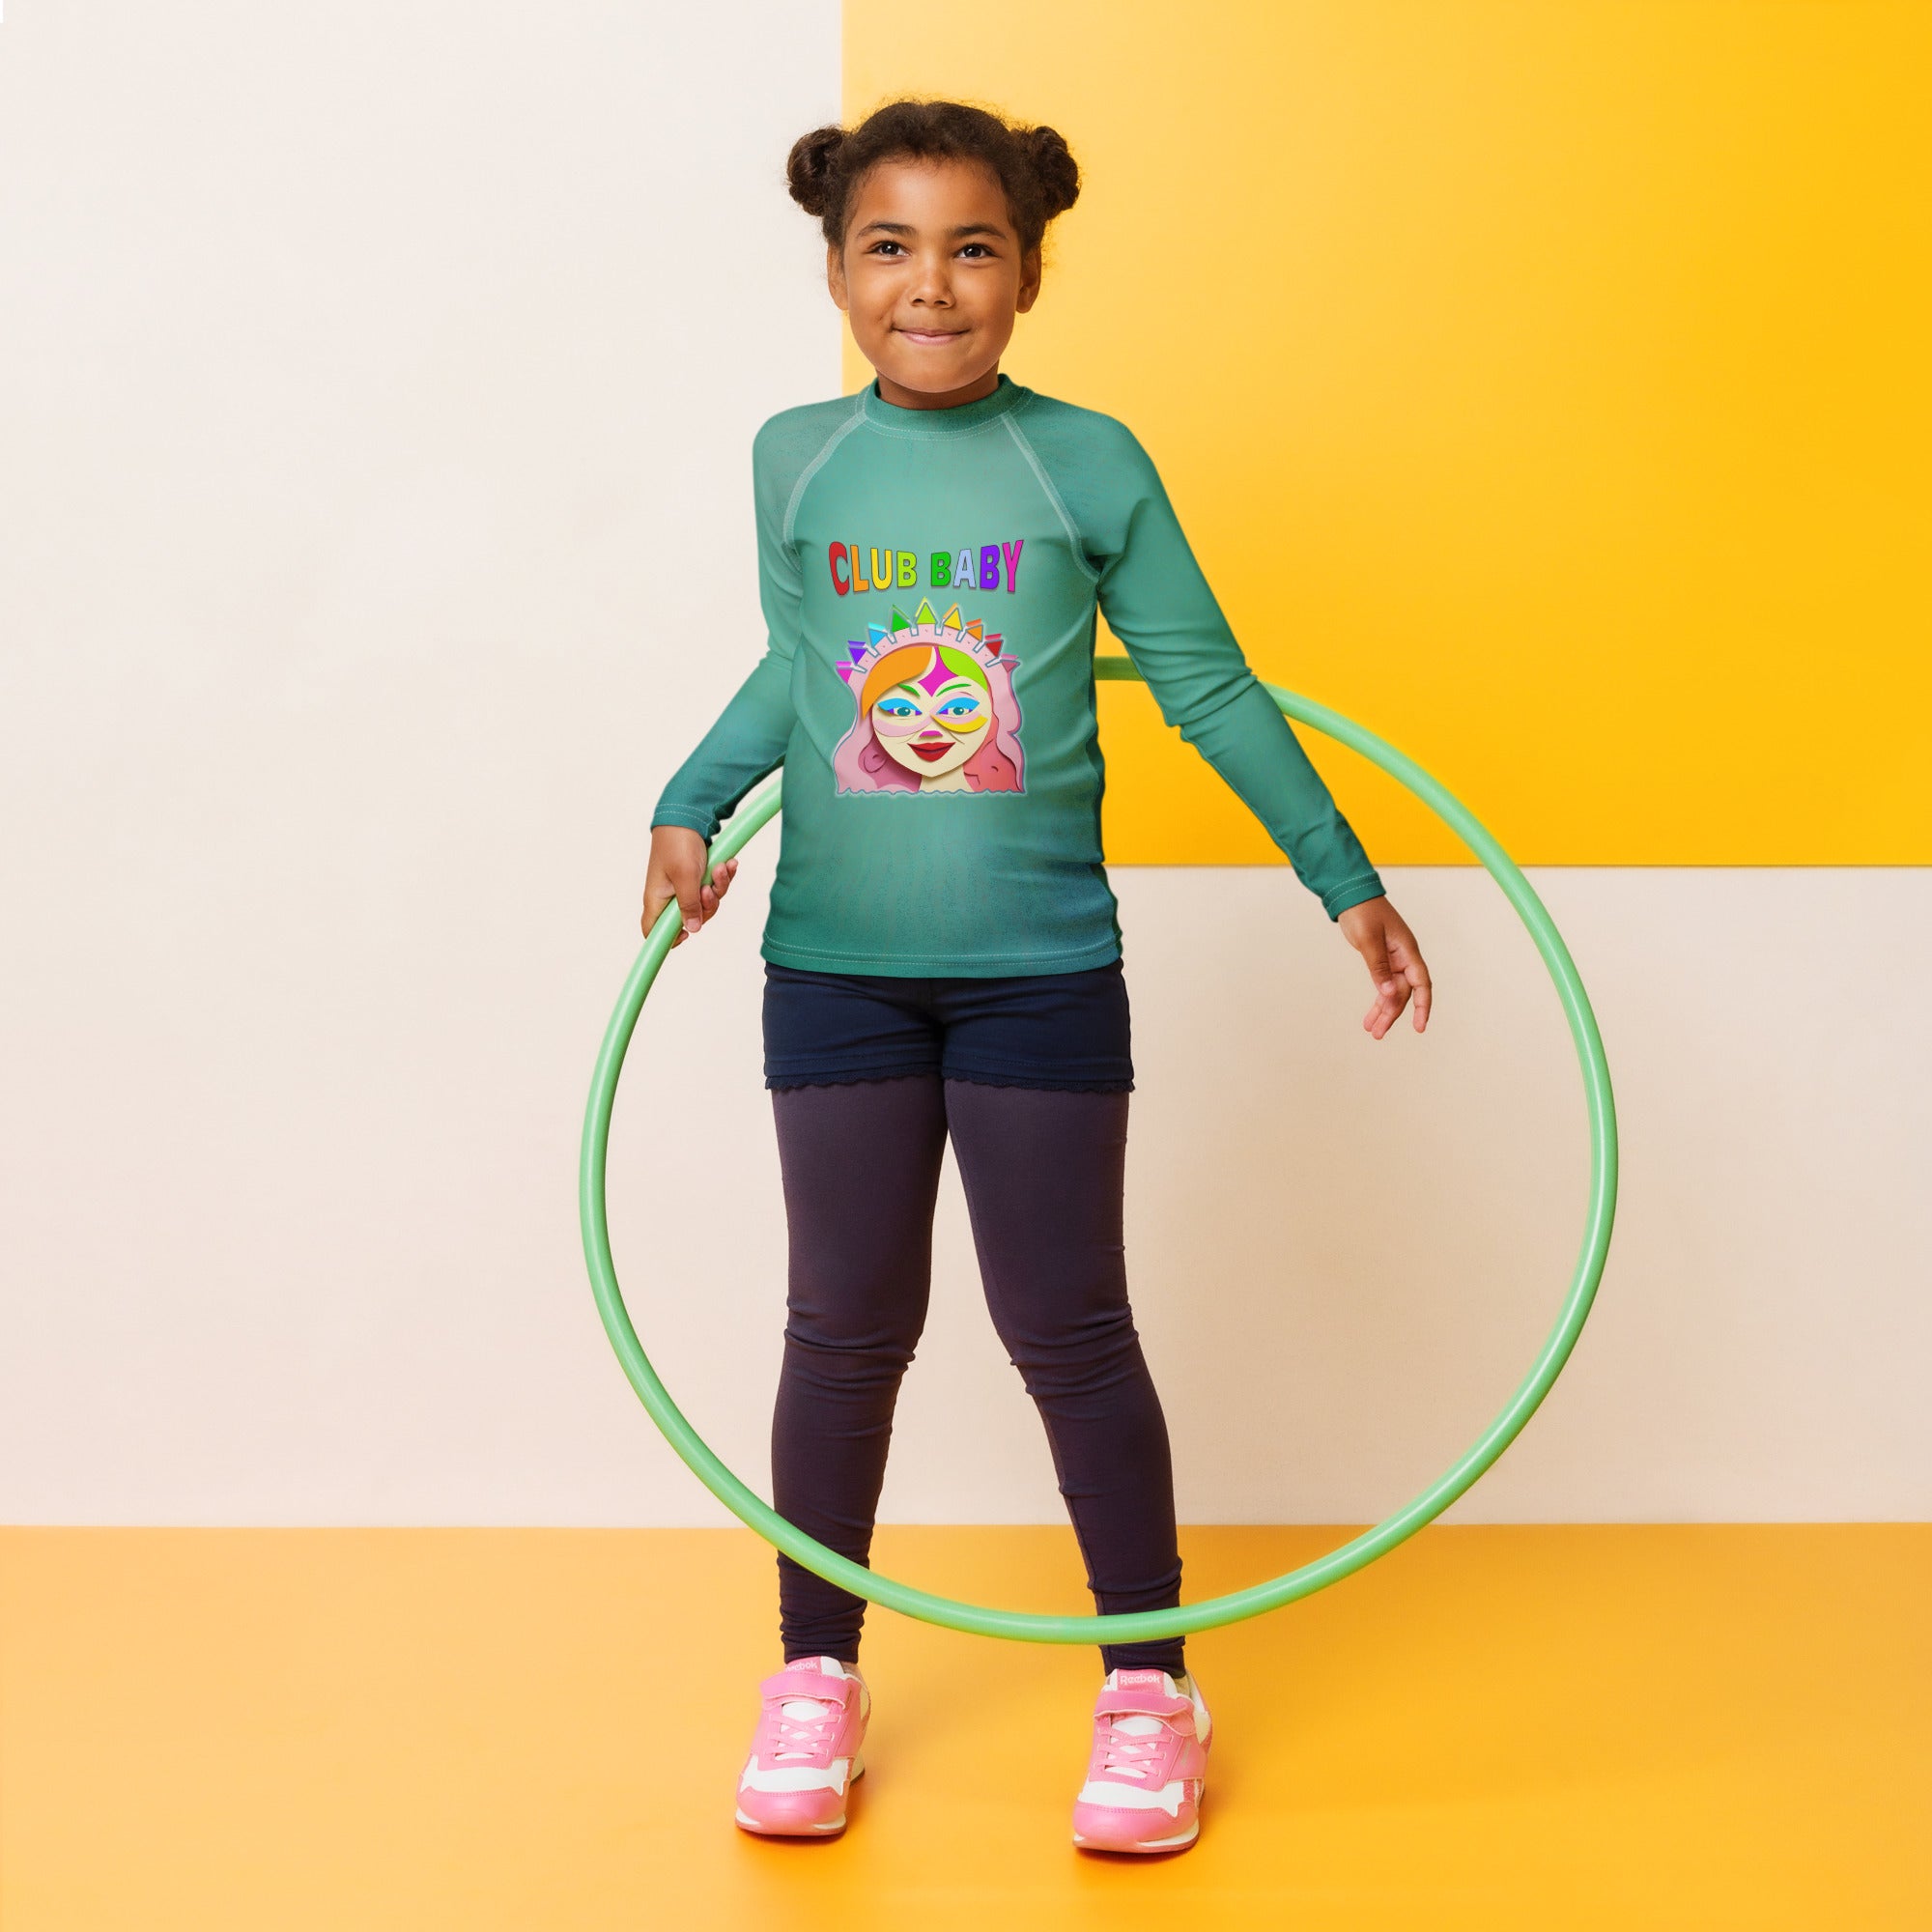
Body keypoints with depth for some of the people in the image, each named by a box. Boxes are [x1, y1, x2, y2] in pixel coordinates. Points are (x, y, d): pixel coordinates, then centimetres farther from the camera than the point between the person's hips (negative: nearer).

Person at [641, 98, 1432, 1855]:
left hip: (1040, 970, -2)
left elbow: (1209, 686, 3)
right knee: (848, 1329, 9)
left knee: (1067, 1329, 4)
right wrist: (689, 808, 5)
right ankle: (817, 1674, 26)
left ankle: (1148, 1686, 21)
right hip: (837, 971, 2)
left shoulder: (1089, 461, -4)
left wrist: (1346, 880, 5)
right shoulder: (796, 459, 1)